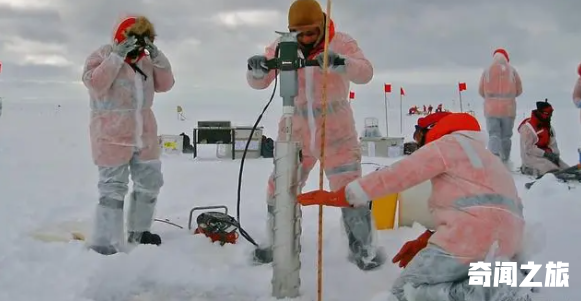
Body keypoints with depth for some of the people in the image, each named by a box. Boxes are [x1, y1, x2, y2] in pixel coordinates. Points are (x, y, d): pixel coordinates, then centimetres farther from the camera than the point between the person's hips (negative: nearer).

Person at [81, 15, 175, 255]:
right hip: (113, 137, -7)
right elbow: (95, 83, -23)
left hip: (144, 136, 7)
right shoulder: (103, 55, -6)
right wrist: (118, 55, -24)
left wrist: (157, 56, -7)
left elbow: (165, 84, 5)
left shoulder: (146, 61, 12)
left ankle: (138, 231, 32)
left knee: (149, 183, 15)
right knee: (113, 188, -9)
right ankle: (106, 244, -5)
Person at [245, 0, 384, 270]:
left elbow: (365, 73, -26)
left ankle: (363, 248, 15)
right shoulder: (281, 47, -4)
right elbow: (259, 84, -3)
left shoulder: (341, 43, -12)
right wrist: (257, 70, -29)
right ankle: (276, 243, 31)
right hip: (296, 132, 3)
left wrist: (339, 63, -47)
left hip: (337, 133, -3)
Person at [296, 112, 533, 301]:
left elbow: (396, 175, -4)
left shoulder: (448, 143, 4)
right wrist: (425, 241, 13)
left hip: (472, 238, -9)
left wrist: (341, 196, -2)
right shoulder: (479, 153, 31)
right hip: (506, 243, 9)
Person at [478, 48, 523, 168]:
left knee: (493, 135, -2)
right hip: (508, 109, 0)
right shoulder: (512, 70, 1)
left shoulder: (487, 71, 1)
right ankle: (505, 162, 15)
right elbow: (519, 90, 5)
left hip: (491, 109, 0)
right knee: (506, 136, 10)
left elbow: (481, 91, 5)